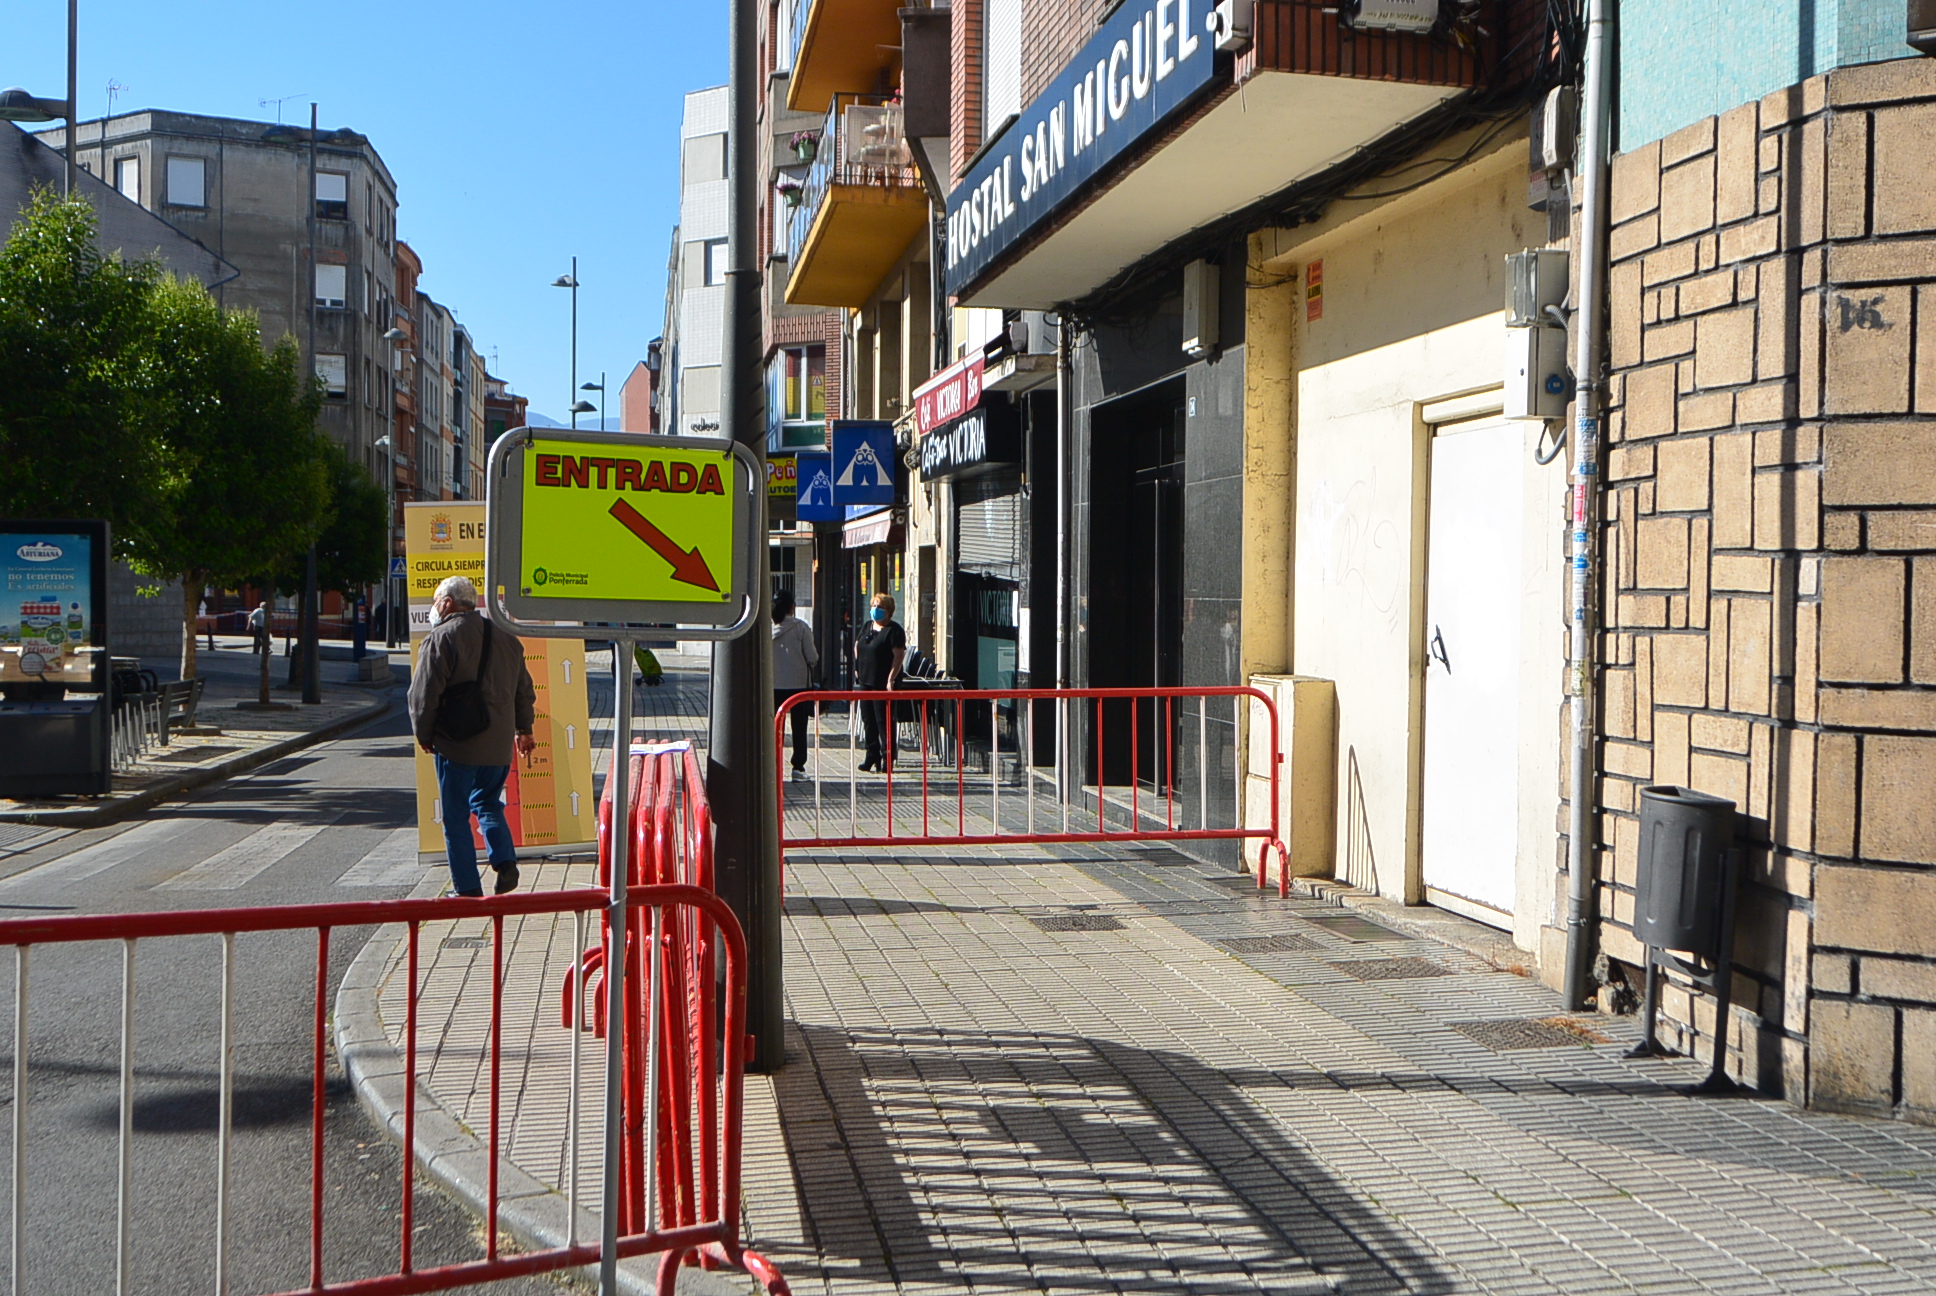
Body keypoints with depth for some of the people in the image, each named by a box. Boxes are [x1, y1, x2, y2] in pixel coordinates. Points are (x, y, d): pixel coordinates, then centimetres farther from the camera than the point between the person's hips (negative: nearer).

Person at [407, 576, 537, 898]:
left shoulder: (441, 638, -10)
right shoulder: (506, 638, 11)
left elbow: (424, 693, -12)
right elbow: (524, 689, 17)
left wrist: (423, 734, 2)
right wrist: (523, 729, 28)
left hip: (456, 744, -6)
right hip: (499, 745, 6)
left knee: (456, 814, 4)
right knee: (488, 803, 20)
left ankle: (467, 888, 5)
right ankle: (505, 861, 0)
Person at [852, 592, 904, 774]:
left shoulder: (894, 630, -9)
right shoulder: (867, 626, 15)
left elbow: (899, 655, -16)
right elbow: (857, 647, 25)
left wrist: (891, 679, -22)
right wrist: (857, 669, 13)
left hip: (883, 683, -8)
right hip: (866, 681, 8)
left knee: (884, 722, -6)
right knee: (868, 721, 11)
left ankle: (886, 760, -1)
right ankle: (872, 757, 20)